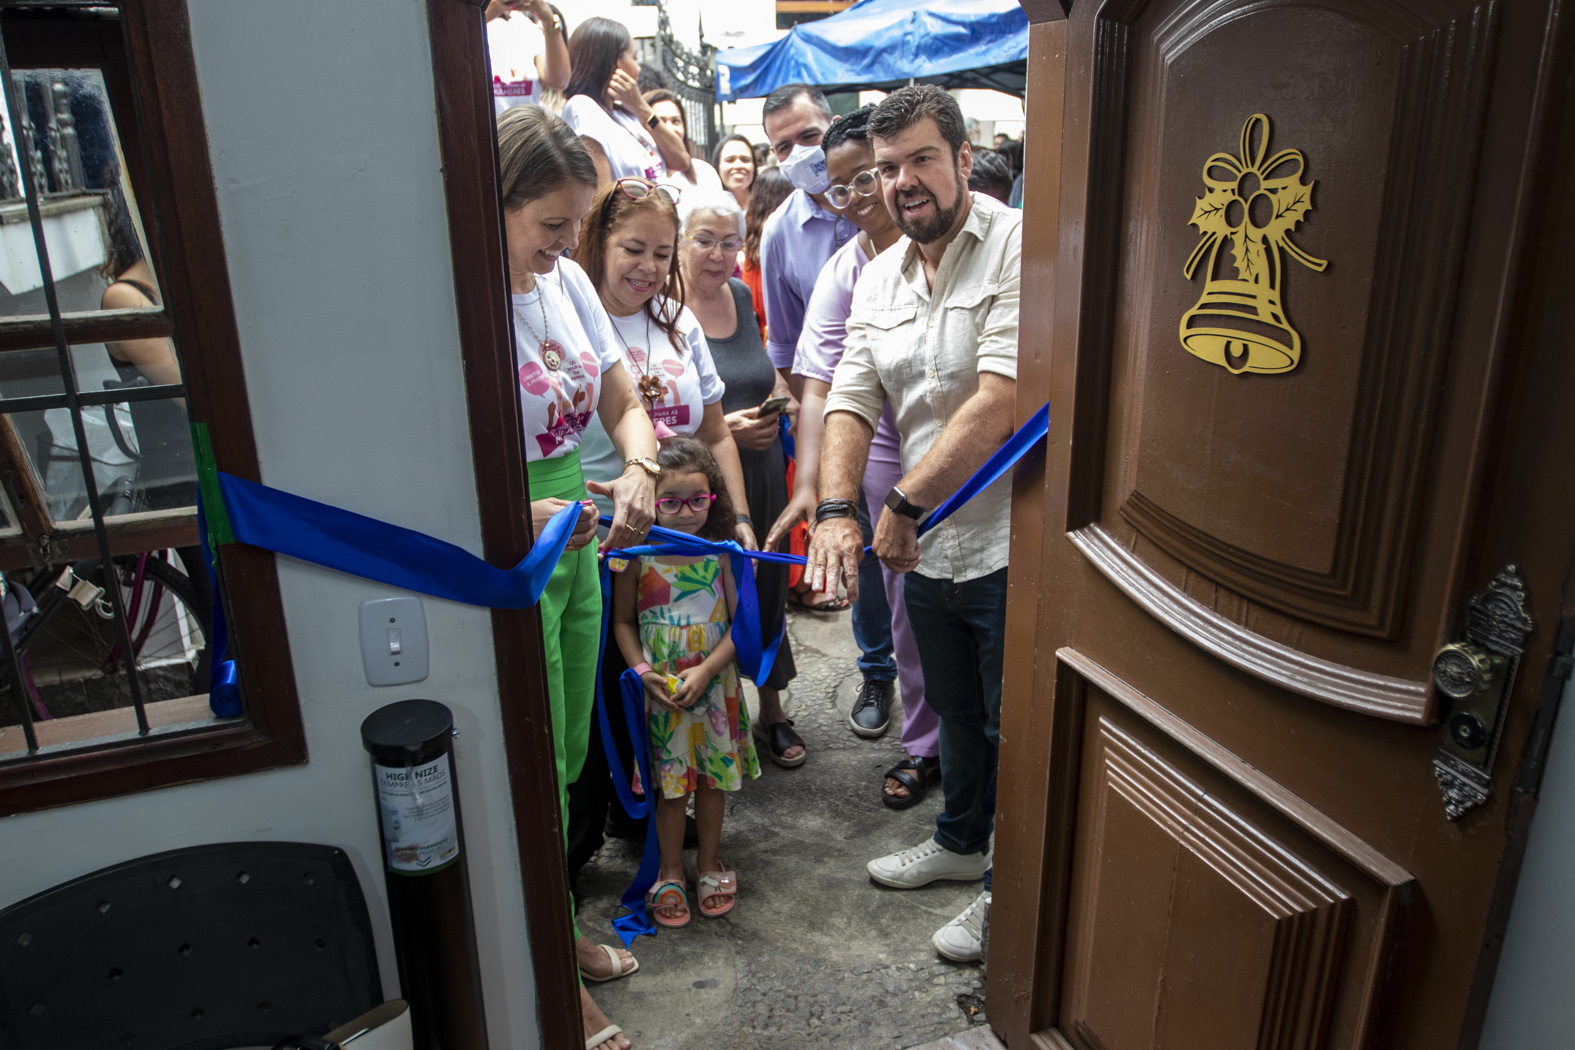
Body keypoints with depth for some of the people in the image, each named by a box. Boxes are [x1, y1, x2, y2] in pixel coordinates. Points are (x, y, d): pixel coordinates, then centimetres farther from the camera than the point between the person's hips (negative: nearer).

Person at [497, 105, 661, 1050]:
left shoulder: (568, 282, 3)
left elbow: (625, 405, 7)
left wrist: (639, 471, -13)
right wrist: (520, 517, -32)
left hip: (574, 549, 7)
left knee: (567, 760, 21)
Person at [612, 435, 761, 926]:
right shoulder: (637, 553, -8)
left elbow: (741, 619, -5)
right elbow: (623, 622, 0)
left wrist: (706, 670, -15)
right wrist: (645, 673, -13)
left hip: (715, 685, 1)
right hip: (660, 691, -1)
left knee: (713, 778, 14)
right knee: (671, 784, 8)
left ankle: (709, 863, 34)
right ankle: (671, 872, 28)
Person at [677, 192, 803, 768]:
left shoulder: (740, 294, 7)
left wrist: (777, 397, 1)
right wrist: (721, 428, -22)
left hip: (762, 476, 6)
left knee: (768, 589, 15)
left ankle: (771, 710, 35)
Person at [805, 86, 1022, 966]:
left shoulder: (1018, 248, -15)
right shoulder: (879, 277, 8)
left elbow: (1001, 401, -25)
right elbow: (851, 400, 3)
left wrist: (904, 502, -21)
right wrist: (838, 510, -13)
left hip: (1010, 542, -7)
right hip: (927, 546, 7)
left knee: (1014, 724, 9)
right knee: (956, 709, 24)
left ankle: (1010, 887, 30)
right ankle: (962, 841, 47)